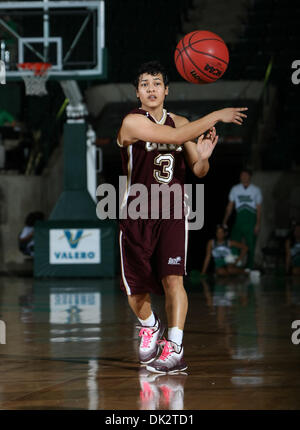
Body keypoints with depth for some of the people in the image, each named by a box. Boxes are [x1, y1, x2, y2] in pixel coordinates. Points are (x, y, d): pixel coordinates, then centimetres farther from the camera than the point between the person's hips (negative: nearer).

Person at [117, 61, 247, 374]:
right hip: (137, 215, -2)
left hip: (172, 213, 2)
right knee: (136, 288, 10)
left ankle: (175, 348, -15)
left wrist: (204, 156, -12)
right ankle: (150, 327, 41)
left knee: (172, 278, -17)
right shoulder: (133, 122, -12)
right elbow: (175, 137, -26)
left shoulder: (180, 122, 6)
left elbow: (199, 171, 11)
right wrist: (216, 116, -23)